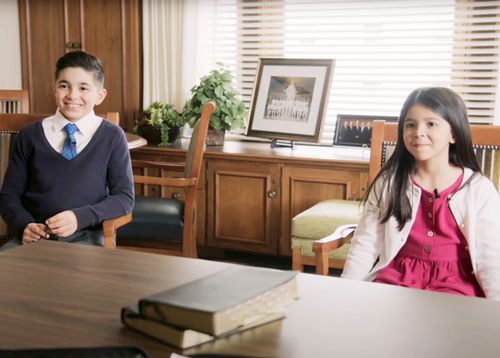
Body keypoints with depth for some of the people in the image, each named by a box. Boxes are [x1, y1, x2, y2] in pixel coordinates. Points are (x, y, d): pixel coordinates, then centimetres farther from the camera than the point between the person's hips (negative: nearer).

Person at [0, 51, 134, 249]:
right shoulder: (30, 135, 8)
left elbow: (125, 197, 2)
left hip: (84, 236, -1)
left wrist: (80, 217, -13)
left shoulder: (111, 136, 3)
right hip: (35, 235, 1)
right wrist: (24, 225, -9)